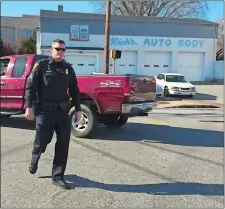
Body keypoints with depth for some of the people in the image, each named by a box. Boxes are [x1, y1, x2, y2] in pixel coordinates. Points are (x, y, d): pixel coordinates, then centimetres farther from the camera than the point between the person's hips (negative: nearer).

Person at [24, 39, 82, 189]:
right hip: (44, 112, -3)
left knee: (63, 145, 1)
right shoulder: (41, 66, 0)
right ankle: (34, 160, 40)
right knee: (42, 141, 5)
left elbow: (75, 91, 14)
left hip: (63, 112, 3)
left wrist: (78, 110, 8)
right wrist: (29, 107, -12)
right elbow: (30, 87, -3)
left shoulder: (68, 69, 11)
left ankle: (58, 176, 12)